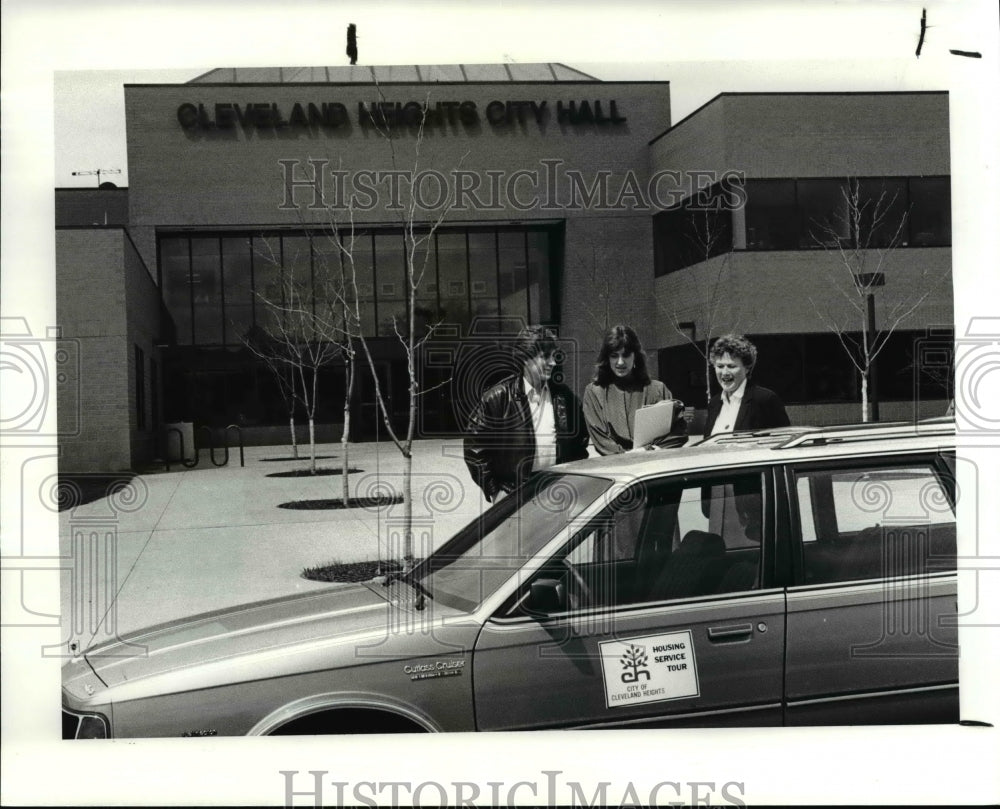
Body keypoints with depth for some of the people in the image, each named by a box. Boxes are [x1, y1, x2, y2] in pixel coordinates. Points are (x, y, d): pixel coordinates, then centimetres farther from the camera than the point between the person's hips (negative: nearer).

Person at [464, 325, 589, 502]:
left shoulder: (564, 396, 9)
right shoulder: (497, 398, -4)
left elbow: (580, 441, 18)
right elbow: (475, 447, -4)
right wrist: (494, 492, -7)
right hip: (514, 495, -3)